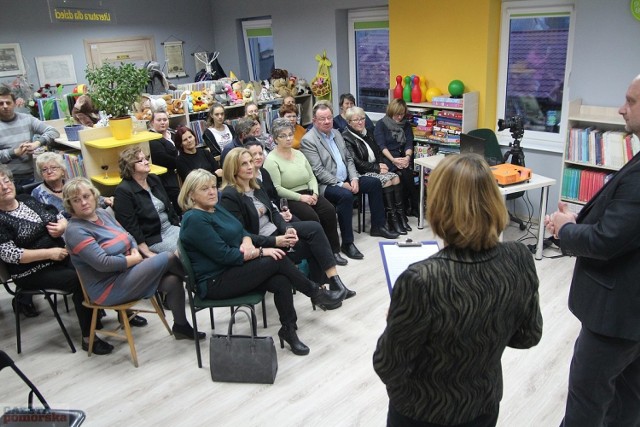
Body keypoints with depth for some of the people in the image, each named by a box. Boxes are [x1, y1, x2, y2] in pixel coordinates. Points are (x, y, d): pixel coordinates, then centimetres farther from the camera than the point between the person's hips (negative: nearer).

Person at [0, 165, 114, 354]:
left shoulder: (28, 200, 8)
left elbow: (59, 216, 16)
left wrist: (62, 225, -9)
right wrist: (49, 253, -24)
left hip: (60, 257, 6)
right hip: (32, 272, -6)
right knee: (80, 281, -26)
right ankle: (88, 338, -17)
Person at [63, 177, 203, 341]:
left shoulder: (103, 213, 8)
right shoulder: (75, 231, -16)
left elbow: (128, 237, 16)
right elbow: (102, 263, -23)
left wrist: (135, 251, -5)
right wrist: (135, 259, -13)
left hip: (127, 271, 8)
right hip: (109, 288, -8)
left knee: (172, 281, -13)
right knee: (168, 258, -17)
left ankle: (181, 326, 5)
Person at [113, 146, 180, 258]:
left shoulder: (154, 179, 9)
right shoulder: (123, 191, -13)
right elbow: (130, 226, -15)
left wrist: (179, 225, 11)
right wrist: (147, 253, -17)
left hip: (171, 228, 7)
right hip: (151, 239, -7)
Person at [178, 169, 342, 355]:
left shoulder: (216, 208, 10)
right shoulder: (195, 219, -17)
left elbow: (242, 231, 13)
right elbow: (224, 255, -22)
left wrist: (247, 243, -11)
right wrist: (260, 252, -18)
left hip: (233, 268, 8)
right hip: (216, 282, -8)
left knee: (281, 281, -18)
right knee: (277, 261, -20)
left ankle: (288, 330, -6)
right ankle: (315, 292, -1)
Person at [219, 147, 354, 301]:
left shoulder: (255, 184, 8)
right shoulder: (229, 196, -18)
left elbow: (273, 211, 10)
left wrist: (287, 228, -10)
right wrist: (275, 241, -25)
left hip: (276, 230, 8)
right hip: (262, 244, -8)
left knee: (315, 228, -13)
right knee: (312, 245, -17)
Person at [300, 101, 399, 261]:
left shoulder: (336, 133, 13)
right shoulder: (308, 140, -12)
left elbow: (348, 159, 15)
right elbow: (318, 171, -18)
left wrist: (354, 178, -3)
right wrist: (341, 184, -20)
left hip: (346, 180, 9)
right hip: (325, 184, -9)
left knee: (374, 183, 4)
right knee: (345, 195, -35)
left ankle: (377, 226, 16)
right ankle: (347, 243, -25)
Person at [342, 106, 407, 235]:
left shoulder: (367, 133, 16)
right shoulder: (346, 138, -9)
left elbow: (377, 151, 22)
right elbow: (356, 162, -16)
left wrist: (381, 164, 0)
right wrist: (377, 168, -16)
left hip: (375, 168, 8)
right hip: (361, 174, -7)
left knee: (396, 177, -16)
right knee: (387, 180, -26)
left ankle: (400, 215, -17)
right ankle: (392, 219, -20)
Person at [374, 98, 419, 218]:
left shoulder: (406, 125, 18)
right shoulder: (381, 124, 6)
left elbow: (409, 144, 7)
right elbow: (381, 145, -6)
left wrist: (407, 157, -17)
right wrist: (393, 160, -21)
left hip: (403, 157, 3)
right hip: (387, 157, -3)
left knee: (407, 172, -31)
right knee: (405, 173, -31)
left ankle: (406, 207, -19)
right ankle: (413, 206, -18)